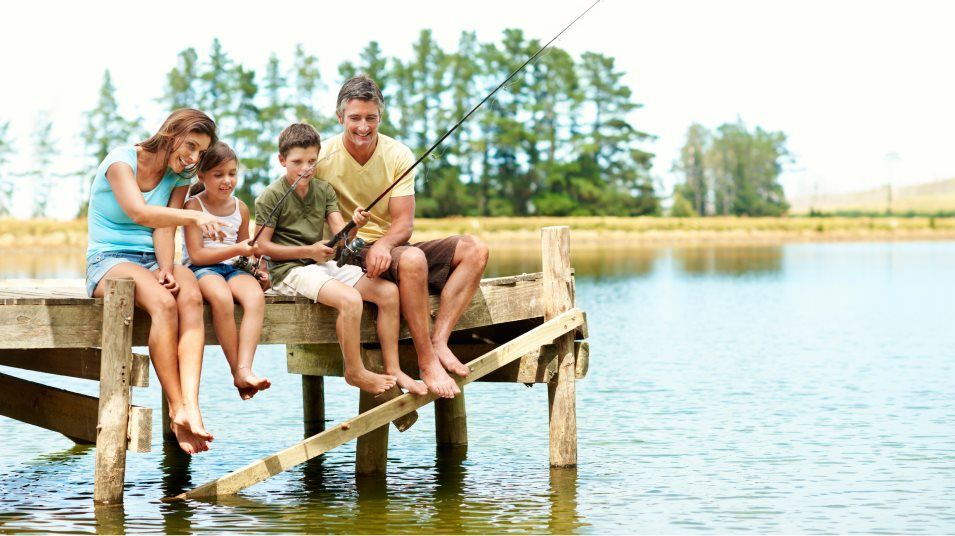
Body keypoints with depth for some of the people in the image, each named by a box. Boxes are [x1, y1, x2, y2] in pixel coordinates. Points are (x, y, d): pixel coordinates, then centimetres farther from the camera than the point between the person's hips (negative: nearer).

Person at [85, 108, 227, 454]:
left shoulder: (180, 176, 12)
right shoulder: (121, 159, -7)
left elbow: (164, 229, 0)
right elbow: (139, 212, -27)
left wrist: (166, 269, -21)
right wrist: (194, 217, -42)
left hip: (151, 261, 5)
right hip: (108, 261, -4)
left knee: (191, 299, -32)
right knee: (164, 303, -36)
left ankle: (190, 406, -48)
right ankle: (177, 408, -35)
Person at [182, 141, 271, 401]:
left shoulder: (240, 208, 13)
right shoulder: (194, 205, -3)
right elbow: (197, 255, -11)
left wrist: (258, 272, 3)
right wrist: (238, 250, -19)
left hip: (232, 269, 5)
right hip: (200, 269, -5)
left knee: (255, 296, -30)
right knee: (221, 297, -38)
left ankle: (245, 370, -40)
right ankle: (237, 372, -26)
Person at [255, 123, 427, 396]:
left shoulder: (324, 189, 10)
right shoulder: (272, 195, -7)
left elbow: (340, 232, 1)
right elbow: (262, 245, -9)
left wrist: (355, 225, -23)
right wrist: (308, 251, -16)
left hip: (323, 263, 7)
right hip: (289, 269, -7)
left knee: (389, 292, -10)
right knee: (350, 299, -32)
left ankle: (392, 369, -5)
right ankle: (355, 372, -13)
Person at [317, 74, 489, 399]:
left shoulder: (398, 156, 0)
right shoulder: (322, 159, -9)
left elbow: (404, 223, -6)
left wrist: (382, 245, -27)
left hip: (390, 248, 5)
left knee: (474, 250, -12)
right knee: (412, 259, -36)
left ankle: (439, 340, -23)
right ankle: (427, 362, -30)